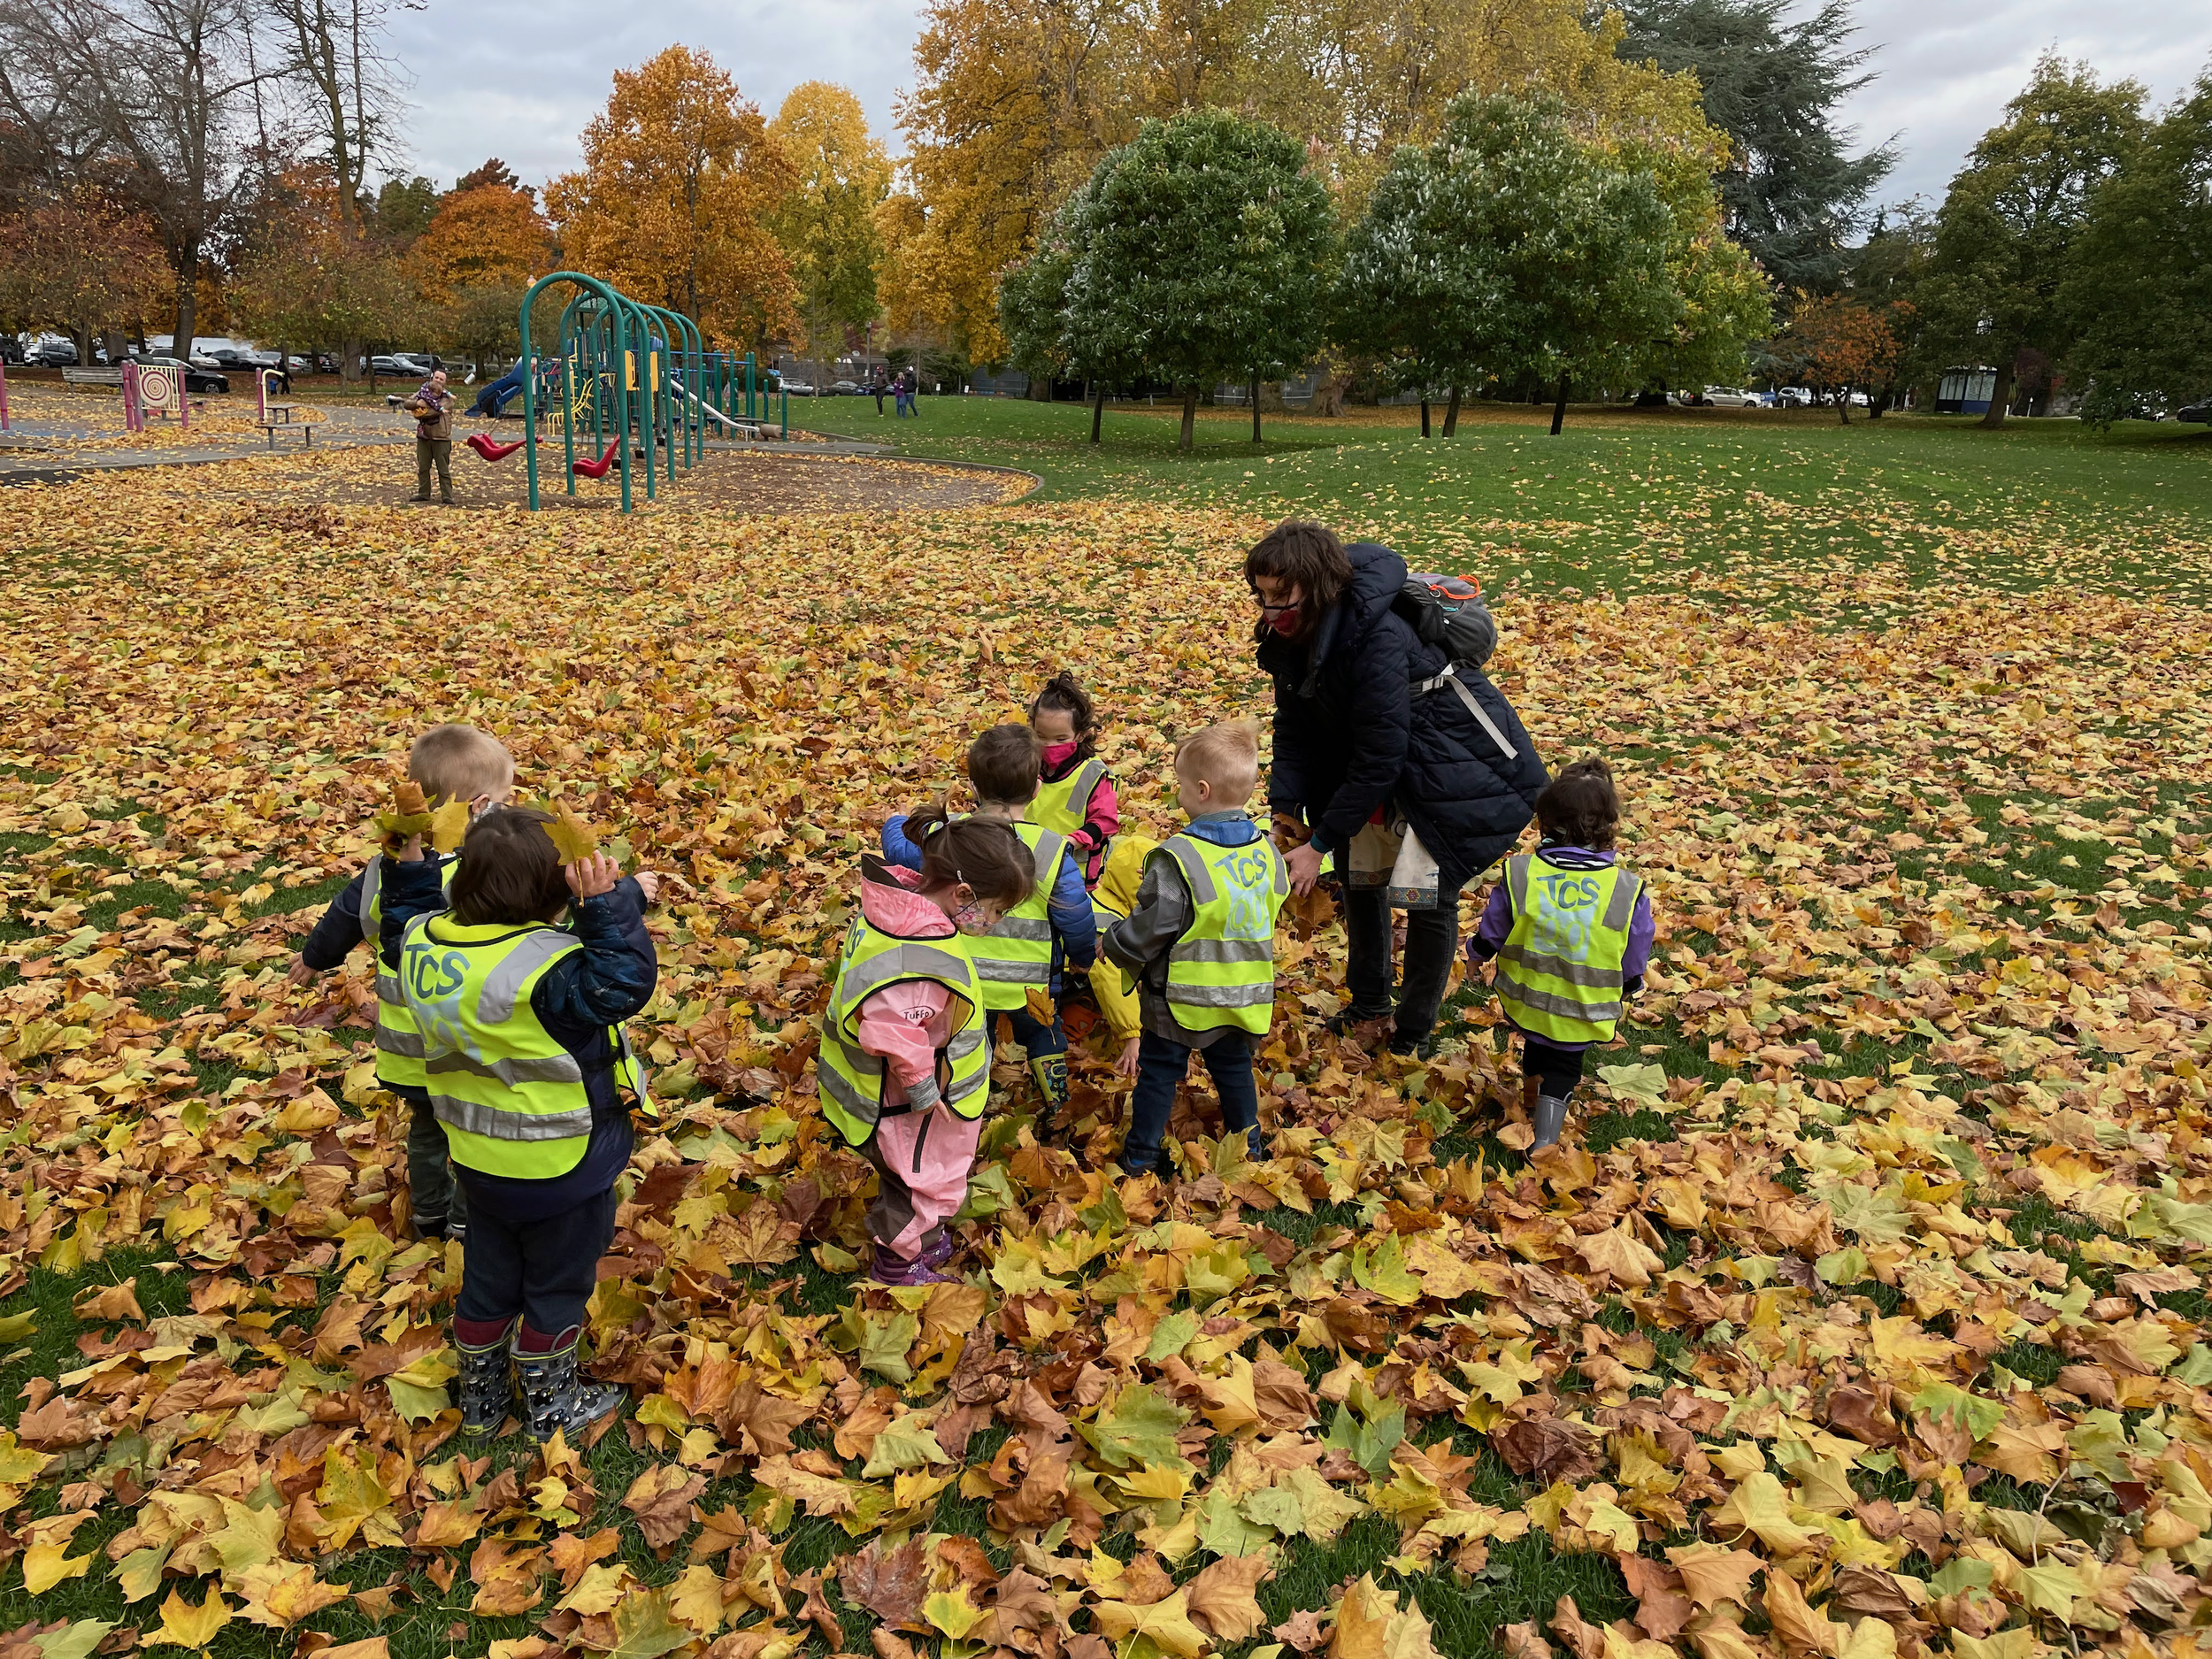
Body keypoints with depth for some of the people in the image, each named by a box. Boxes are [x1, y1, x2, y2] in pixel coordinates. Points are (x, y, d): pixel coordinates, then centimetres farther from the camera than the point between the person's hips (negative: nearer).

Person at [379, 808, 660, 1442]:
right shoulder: (543, 966, -33)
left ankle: (481, 1398, 43)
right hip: (563, 1168, -7)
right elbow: (623, 984, -36)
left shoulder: (425, 942, -7)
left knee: (488, 1279, 25)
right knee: (557, 1286, 15)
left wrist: (407, 871, 15)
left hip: (481, 1161, 7)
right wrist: (610, 906, -38)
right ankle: (549, 1405, 33)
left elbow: (399, 936, 15)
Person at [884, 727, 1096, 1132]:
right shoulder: (1053, 851, -24)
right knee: (1041, 1032, 29)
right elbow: (1076, 916, -14)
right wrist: (1083, 956, 9)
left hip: (965, 980, 1)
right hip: (1031, 983, -1)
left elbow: (899, 850, 4)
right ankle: (1054, 1098, 43)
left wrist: (898, 823, 28)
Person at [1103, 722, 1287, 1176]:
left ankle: (1142, 1154, 22)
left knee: (1158, 1071, 11)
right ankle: (1249, 1144, 35)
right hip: (1244, 997, 5)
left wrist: (1112, 945, 0)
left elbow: (1145, 932, -20)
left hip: (1181, 999, -5)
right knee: (1234, 1067, 22)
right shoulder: (1265, 849, -6)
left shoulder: (1177, 860, -26)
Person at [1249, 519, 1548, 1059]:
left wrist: (1320, 842, -25)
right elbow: (1294, 731, -3)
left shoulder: (1376, 639, -35)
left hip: (1460, 766, -8)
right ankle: (1370, 1007, 35)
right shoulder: (1291, 638, -11)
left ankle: (1413, 1031, 12)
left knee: (1428, 894, -8)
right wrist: (1285, 812, -15)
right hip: (1387, 769, 8)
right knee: (1359, 874, 15)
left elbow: (1378, 758, -31)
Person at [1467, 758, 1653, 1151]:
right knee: (1563, 1068, 21)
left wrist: (1474, 954, 17)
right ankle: (1545, 1139, 17)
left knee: (1536, 1046, 31)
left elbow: (1489, 937, -6)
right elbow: (1634, 966, -6)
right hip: (1582, 1013, -2)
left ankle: (1531, 1095, 54)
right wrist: (1626, 990, 15)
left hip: (1524, 999, 2)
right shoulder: (1629, 891, -19)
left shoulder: (1518, 874, -19)